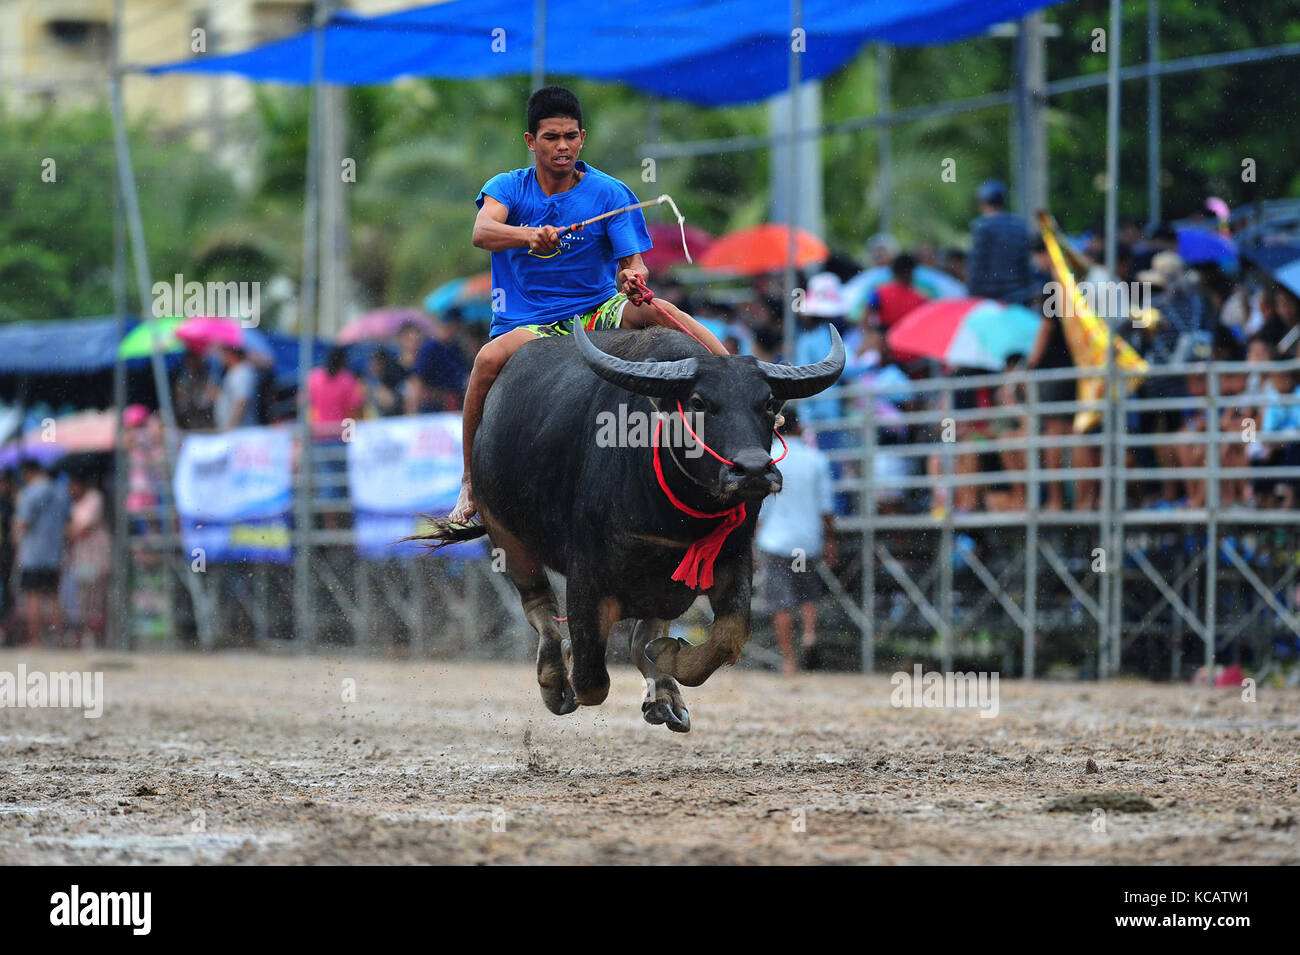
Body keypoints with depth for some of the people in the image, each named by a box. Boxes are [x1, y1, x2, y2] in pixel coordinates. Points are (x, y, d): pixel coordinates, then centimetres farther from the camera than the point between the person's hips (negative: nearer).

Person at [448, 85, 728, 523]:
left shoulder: (610, 194, 2)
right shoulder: (507, 187, 1)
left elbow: (633, 264, -5)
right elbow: (483, 231, -20)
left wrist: (632, 278, -32)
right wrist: (532, 236, -42)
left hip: (597, 314, 0)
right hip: (525, 325, 0)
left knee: (661, 312, -29)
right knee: (490, 359, -33)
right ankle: (470, 482, -20)